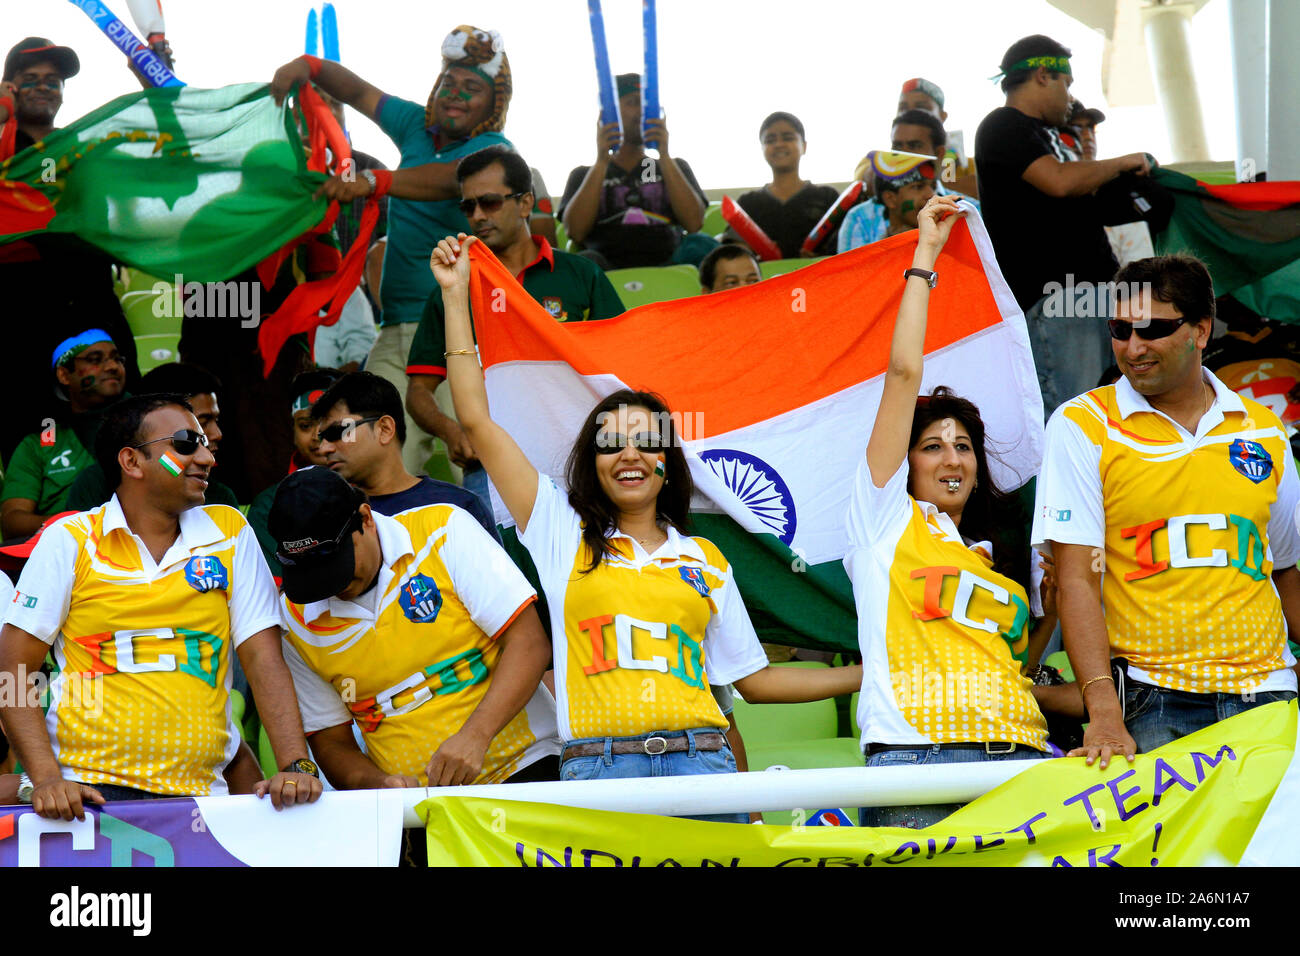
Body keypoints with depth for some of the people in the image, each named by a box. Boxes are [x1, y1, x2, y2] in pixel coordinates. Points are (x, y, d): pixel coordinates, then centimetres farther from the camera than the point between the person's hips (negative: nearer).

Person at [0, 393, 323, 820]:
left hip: (199, 792, 3)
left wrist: (296, 766, -6)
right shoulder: (69, 540, 5)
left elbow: (263, 660, 8)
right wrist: (48, 779, -11)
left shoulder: (230, 532, 11)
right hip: (91, 790, -3)